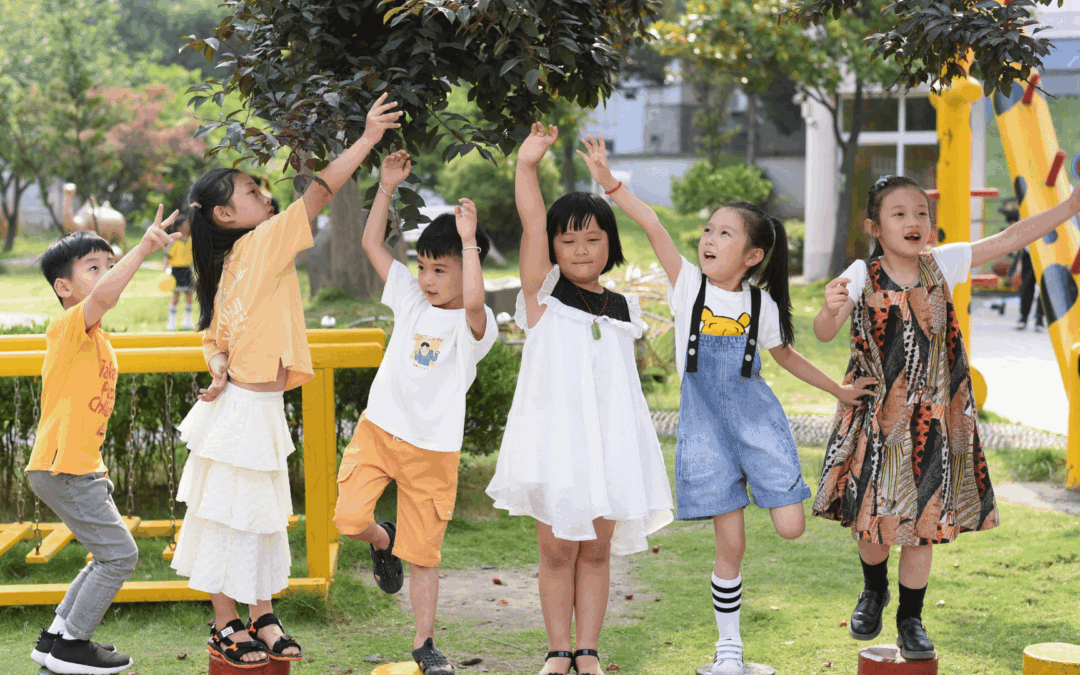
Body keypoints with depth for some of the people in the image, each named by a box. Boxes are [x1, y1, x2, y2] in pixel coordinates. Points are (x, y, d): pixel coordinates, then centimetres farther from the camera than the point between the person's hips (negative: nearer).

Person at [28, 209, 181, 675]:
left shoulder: (97, 339, 17)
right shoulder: (69, 326, -13)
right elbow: (103, 295, -35)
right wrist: (143, 249, -38)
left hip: (79, 467, 10)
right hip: (62, 467, -10)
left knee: (111, 556, 16)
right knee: (119, 553, -7)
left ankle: (56, 637, 23)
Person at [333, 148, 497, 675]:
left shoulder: (474, 325, -11)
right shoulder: (411, 298, 4)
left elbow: (474, 301, -37)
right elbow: (372, 244, 6)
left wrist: (468, 240, -32)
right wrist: (387, 187, -1)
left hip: (432, 448, -3)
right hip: (378, 428, 4)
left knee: (423, 553, 5)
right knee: (349, 518, -15)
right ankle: (382, 540, 21)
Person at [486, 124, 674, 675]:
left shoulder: (624, 310, 13)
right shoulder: (544, 293, 1)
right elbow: (533, 224, -12)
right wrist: (526, 166, -24)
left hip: (610, 439, 3)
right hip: (555, 437, -3)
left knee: (597, 550, 7)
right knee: (558, 549, 3)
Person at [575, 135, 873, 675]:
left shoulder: (762, 305, 2)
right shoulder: (688, 287, -2)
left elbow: (786, 355, 18)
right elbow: (653, 227, -14)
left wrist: (839, 390, 22)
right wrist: (609, 184, -24)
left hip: (755, 416, 1)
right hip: (704, 421, -1)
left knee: (790, 527, -8)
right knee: (730, 543, -1)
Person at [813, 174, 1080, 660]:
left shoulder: (941, 265, -2)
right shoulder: (863, 276, -9)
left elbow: (1010, 239, -1)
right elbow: (824, 334, -16)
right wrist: (830, 310, -39)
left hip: (933, 419, 2)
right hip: (877, 417, -2)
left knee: (924, 520, 5)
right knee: (871, 515, 5)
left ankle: (911, 619, 23)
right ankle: (873, 591, 37)